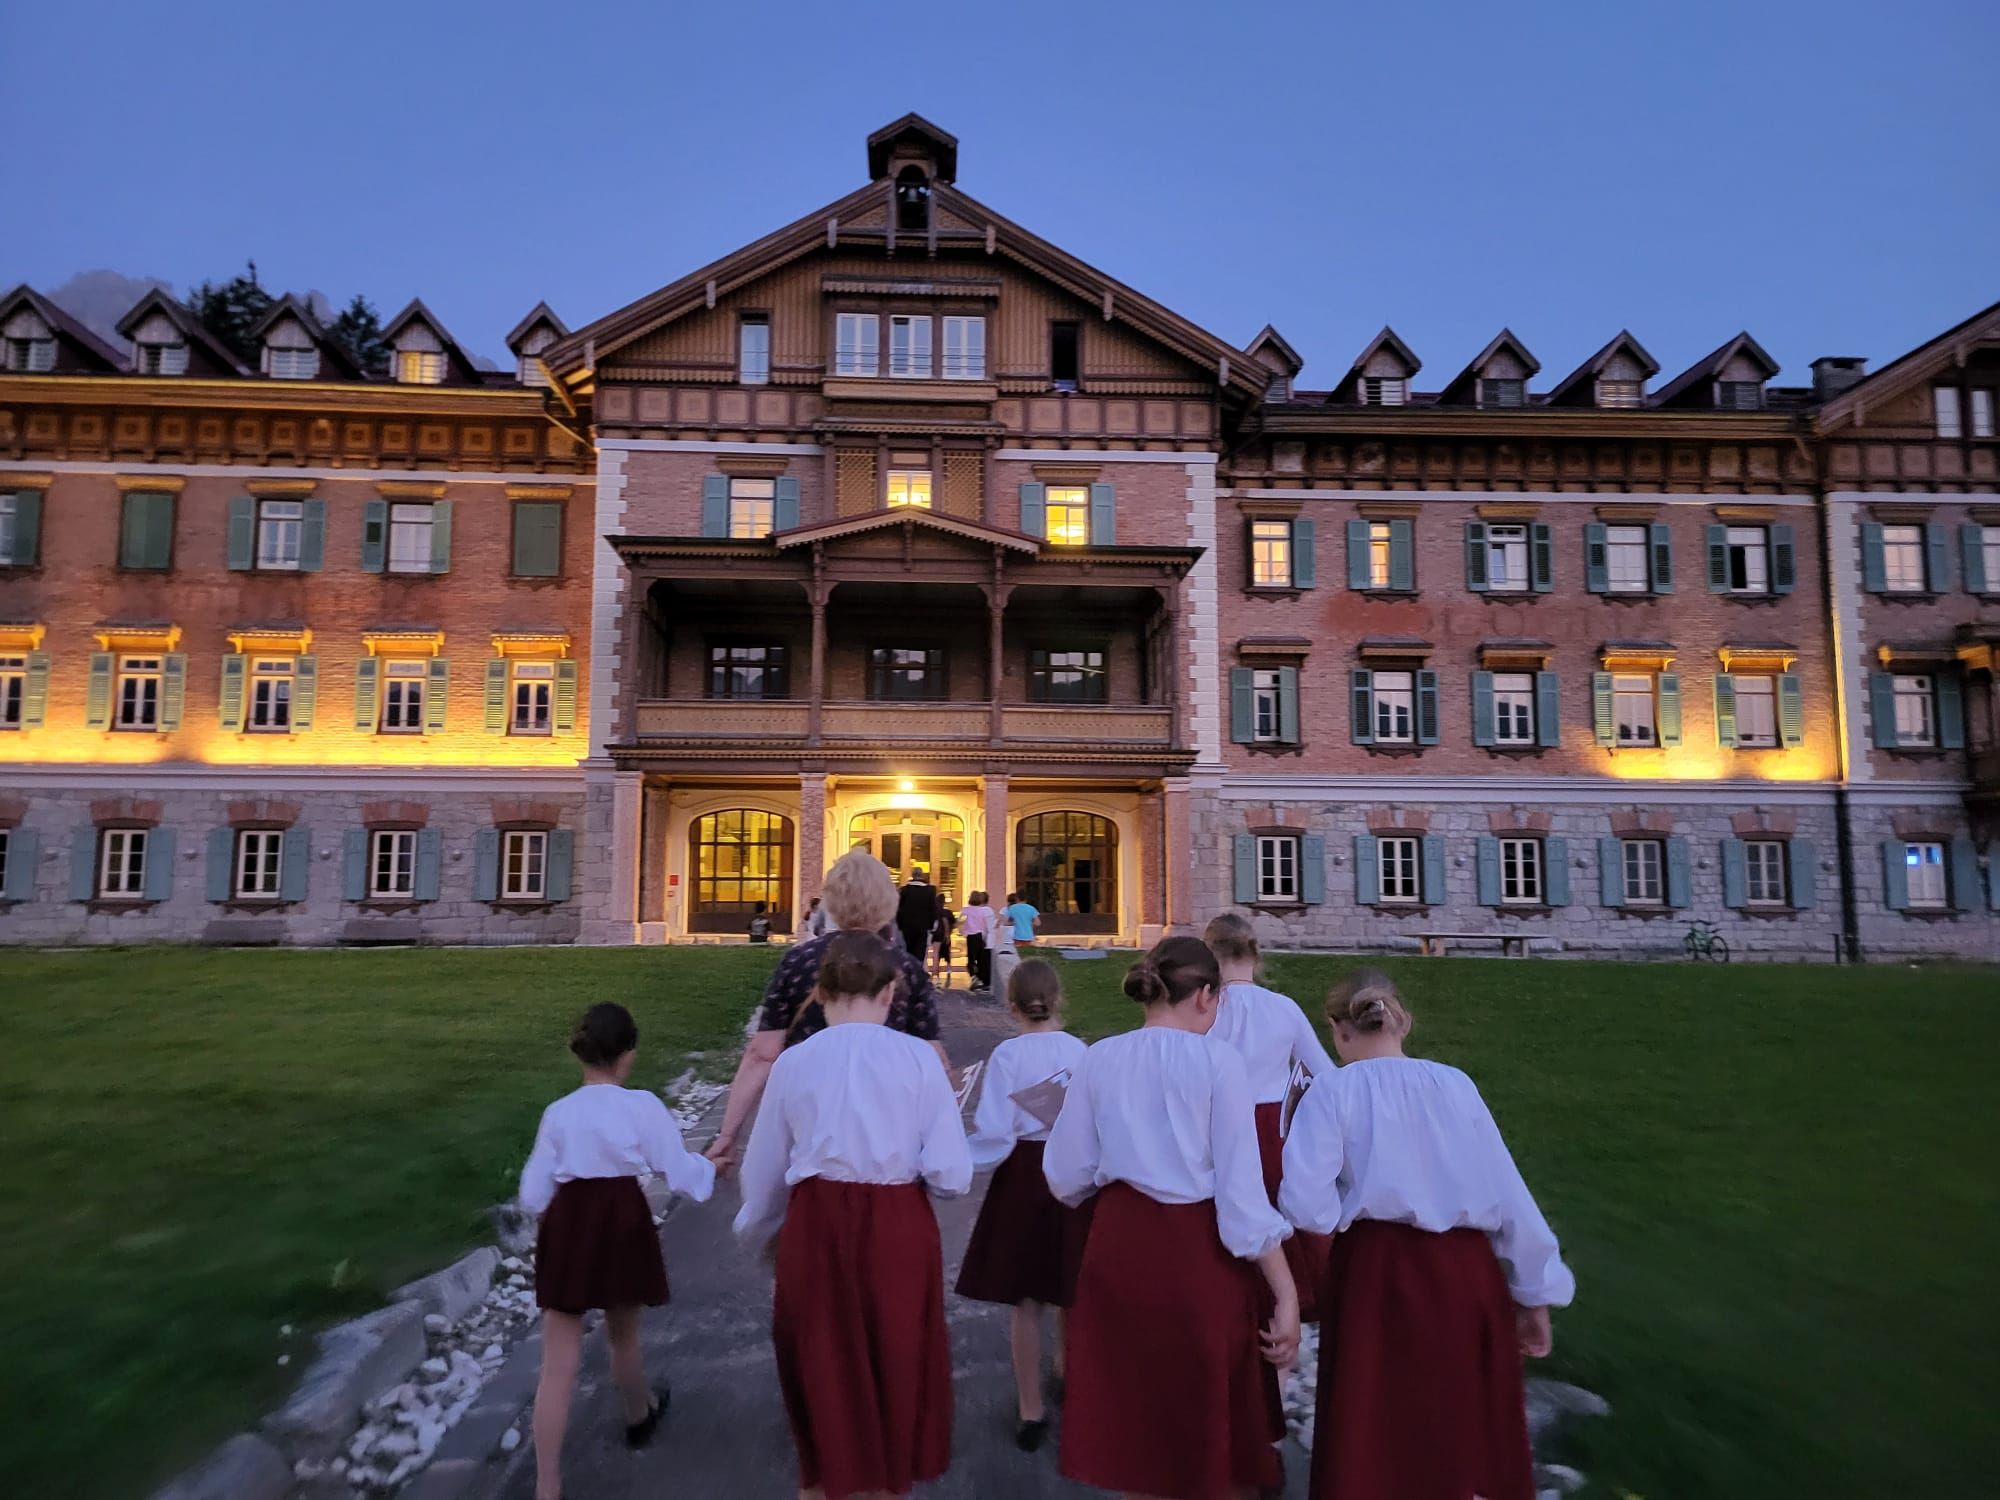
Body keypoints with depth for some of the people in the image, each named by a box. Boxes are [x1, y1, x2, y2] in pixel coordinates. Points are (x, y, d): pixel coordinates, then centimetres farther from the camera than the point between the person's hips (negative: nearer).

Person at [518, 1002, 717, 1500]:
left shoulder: (558, 1113, -1)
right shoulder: (642, 1106, -9)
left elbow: (534, 1194, 5)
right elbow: (680, 1171, -2)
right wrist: (711, 1167, 18)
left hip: (566, 1230, 1)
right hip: (622, 1226, -1)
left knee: (558, 1366, 7)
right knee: (624, 1336, 24)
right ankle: (639, 1415, 51)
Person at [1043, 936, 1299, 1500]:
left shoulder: (1099, 1059, -2)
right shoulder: (1217, 1062, -12)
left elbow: (1066, 1177, 4)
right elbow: (1242, 1190, -14)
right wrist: (1286, 1293, -7)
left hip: (1118, 1243, 4)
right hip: (1197, 1252, -3)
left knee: (1129, 1422, 20)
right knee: (1211, 1425, 19)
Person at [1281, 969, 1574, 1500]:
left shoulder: (1332, 1092, -8)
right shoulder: (1455, 1084, 0)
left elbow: (1306, 1206, -16)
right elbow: (1508, 1196, 2)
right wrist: (1535, 1293, 13)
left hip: (1376, 1273, -3)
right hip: (1467, 1273, 3)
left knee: (1371, 1438, 15)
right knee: (1466, 1427, 23)